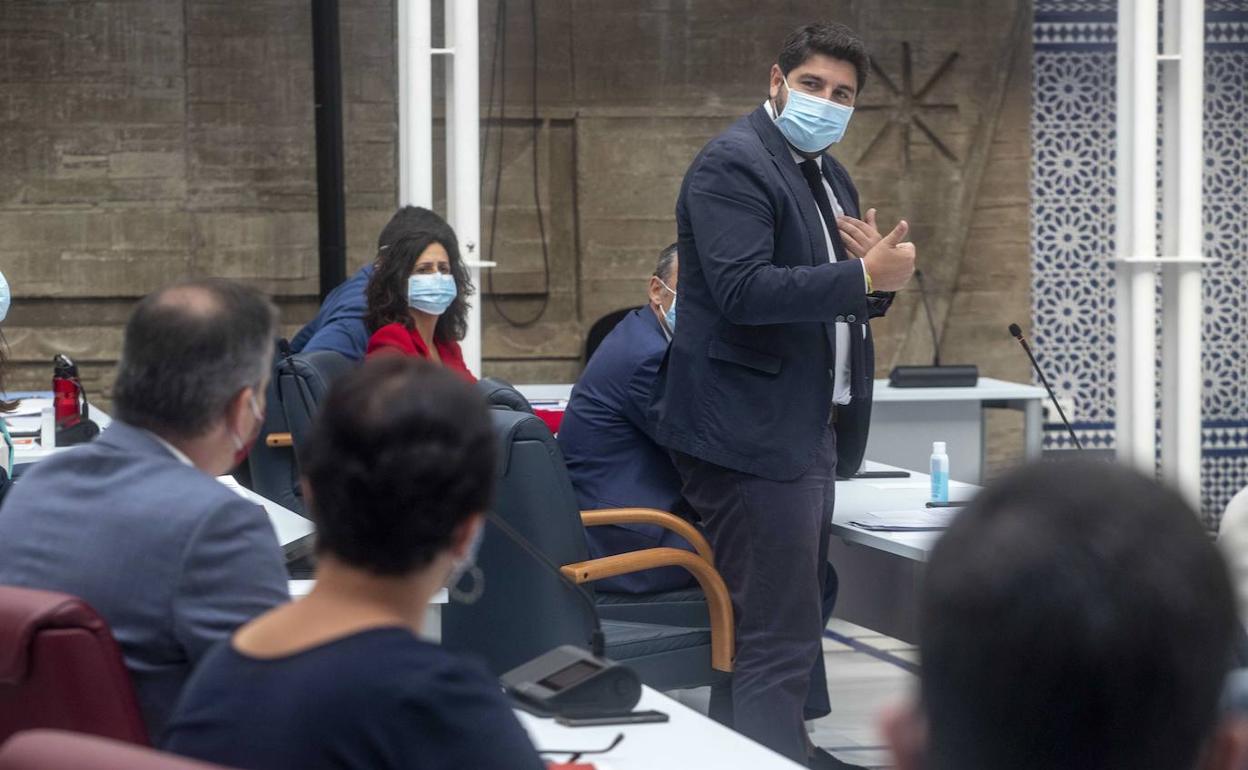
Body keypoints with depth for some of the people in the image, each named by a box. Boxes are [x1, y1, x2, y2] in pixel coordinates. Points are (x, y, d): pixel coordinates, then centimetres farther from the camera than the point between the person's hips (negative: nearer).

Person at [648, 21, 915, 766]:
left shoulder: (829, 176, 16)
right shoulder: (735, 164, -13)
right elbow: (744, 289, -25)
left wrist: (879, 268, -4)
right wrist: (867, 276, -24)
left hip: (807, 428, 10)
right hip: (753, 431, -10)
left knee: (795, 623, 18)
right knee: (780, 641, -10)